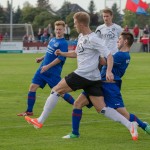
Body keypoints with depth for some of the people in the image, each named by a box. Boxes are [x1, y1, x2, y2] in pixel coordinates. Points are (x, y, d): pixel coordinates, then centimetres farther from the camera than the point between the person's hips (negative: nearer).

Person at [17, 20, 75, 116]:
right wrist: (42, 58, 30)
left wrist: (48, 66, -24)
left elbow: (60, 58, -19)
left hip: (53, 72, -7)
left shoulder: (63, 43, -12)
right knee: (32, 87, -1)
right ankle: (29, 111, 4)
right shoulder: (53, 40, 12)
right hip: (43, 69, 7)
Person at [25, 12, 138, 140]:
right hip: (94, 78, 9)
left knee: (56, 91, 3)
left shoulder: (93, 39, -11)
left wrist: (108, 72, -28)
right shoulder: (81, 37, 17)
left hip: (82, 75, -9)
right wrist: (62, 54, 20)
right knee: (102, 109, 4)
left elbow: (109, 55, -14)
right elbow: (77, 53, 34)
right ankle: (130, 125, -6)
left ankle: (40, 121, 9)